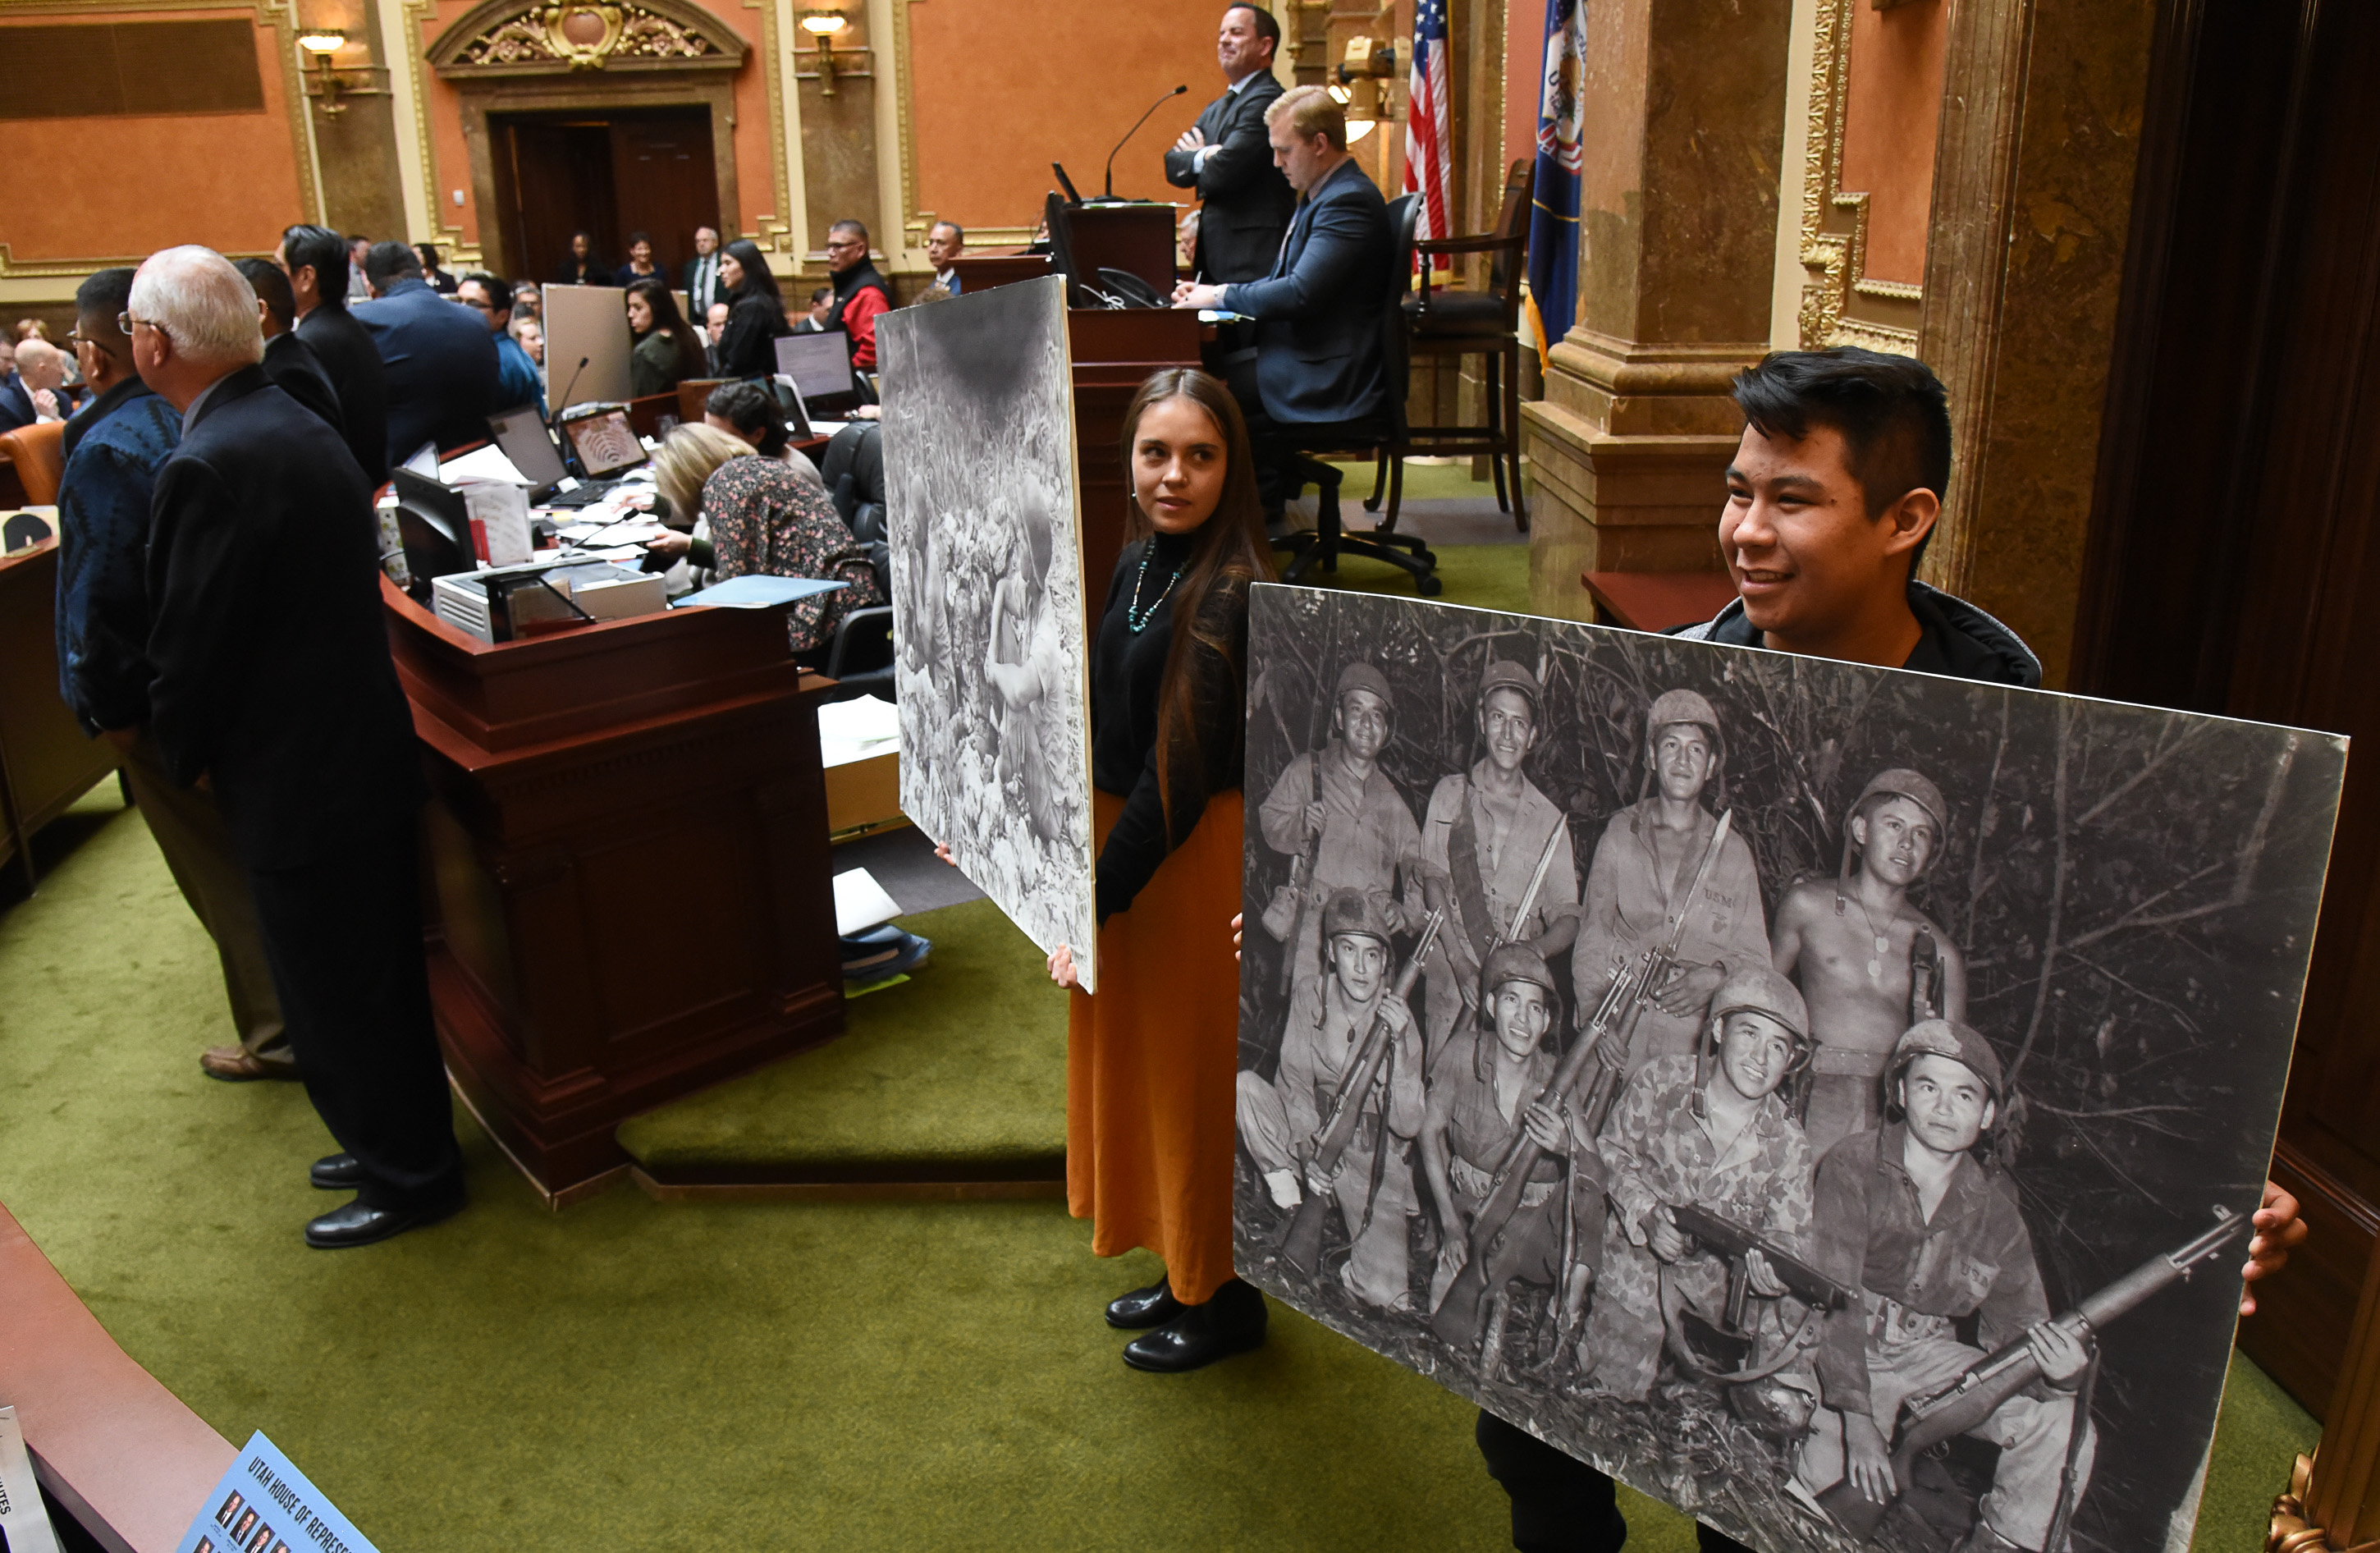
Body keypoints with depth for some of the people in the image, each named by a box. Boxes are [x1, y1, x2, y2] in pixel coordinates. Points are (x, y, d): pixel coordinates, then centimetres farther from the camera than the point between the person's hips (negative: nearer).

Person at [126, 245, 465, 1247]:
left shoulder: (208, 467, -24)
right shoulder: (298, 428, 6)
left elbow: (190, 643, -20)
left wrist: (186, 754, 0)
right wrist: (194, 739, 14)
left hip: (299, 782, -9)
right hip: (363, 750, 9)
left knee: (336, 997, 8)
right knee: (377, 977, 22)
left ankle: (408, 1179, 24)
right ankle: (401, 1138, 39)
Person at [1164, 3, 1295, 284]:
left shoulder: (1267, 101, -10)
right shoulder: (1217, 108, 20)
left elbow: (1223, 173, -18)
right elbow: (1173, 165, 11)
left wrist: (1195, 158, 5)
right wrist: (1202, 157, -11)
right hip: (1214, 259, 9)